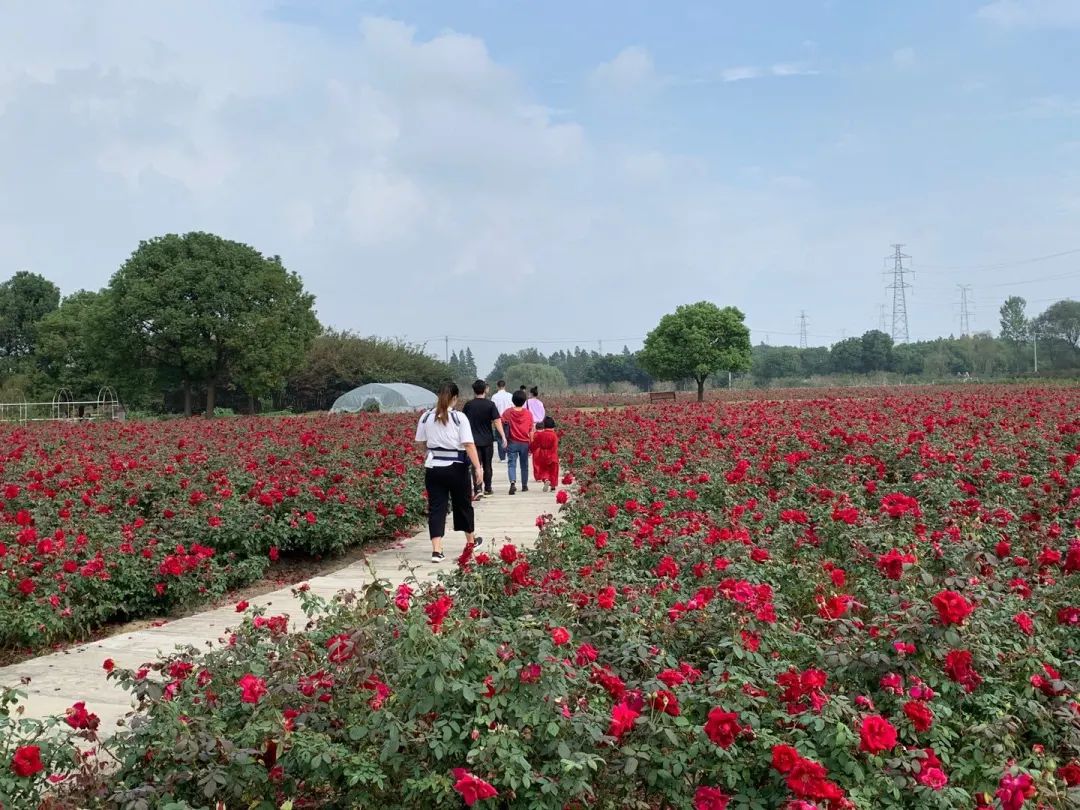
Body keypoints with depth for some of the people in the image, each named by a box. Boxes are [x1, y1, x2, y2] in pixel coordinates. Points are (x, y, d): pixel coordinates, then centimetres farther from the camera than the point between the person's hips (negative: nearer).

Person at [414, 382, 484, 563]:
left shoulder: (426, 417, 1)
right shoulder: (459, 418, -10)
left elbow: (423, 442, 8)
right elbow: (469, 444, -14)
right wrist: (478, 468, -13)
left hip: (433, 467, 2)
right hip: (456, 467, -2)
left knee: (436, 507, 4)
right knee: (463, 504, 17)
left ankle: (436, 550, -6)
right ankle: (471, 541, 36)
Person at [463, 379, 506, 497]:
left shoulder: (469, 405, -2)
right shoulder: (490, 404, -6)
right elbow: (497, 421, -13)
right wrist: (503, 436, -13)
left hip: (474, 440, 0)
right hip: (487, 440, 0)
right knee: (487, 465, 14)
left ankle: (477, 489, -20)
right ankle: (487, 489, 24)